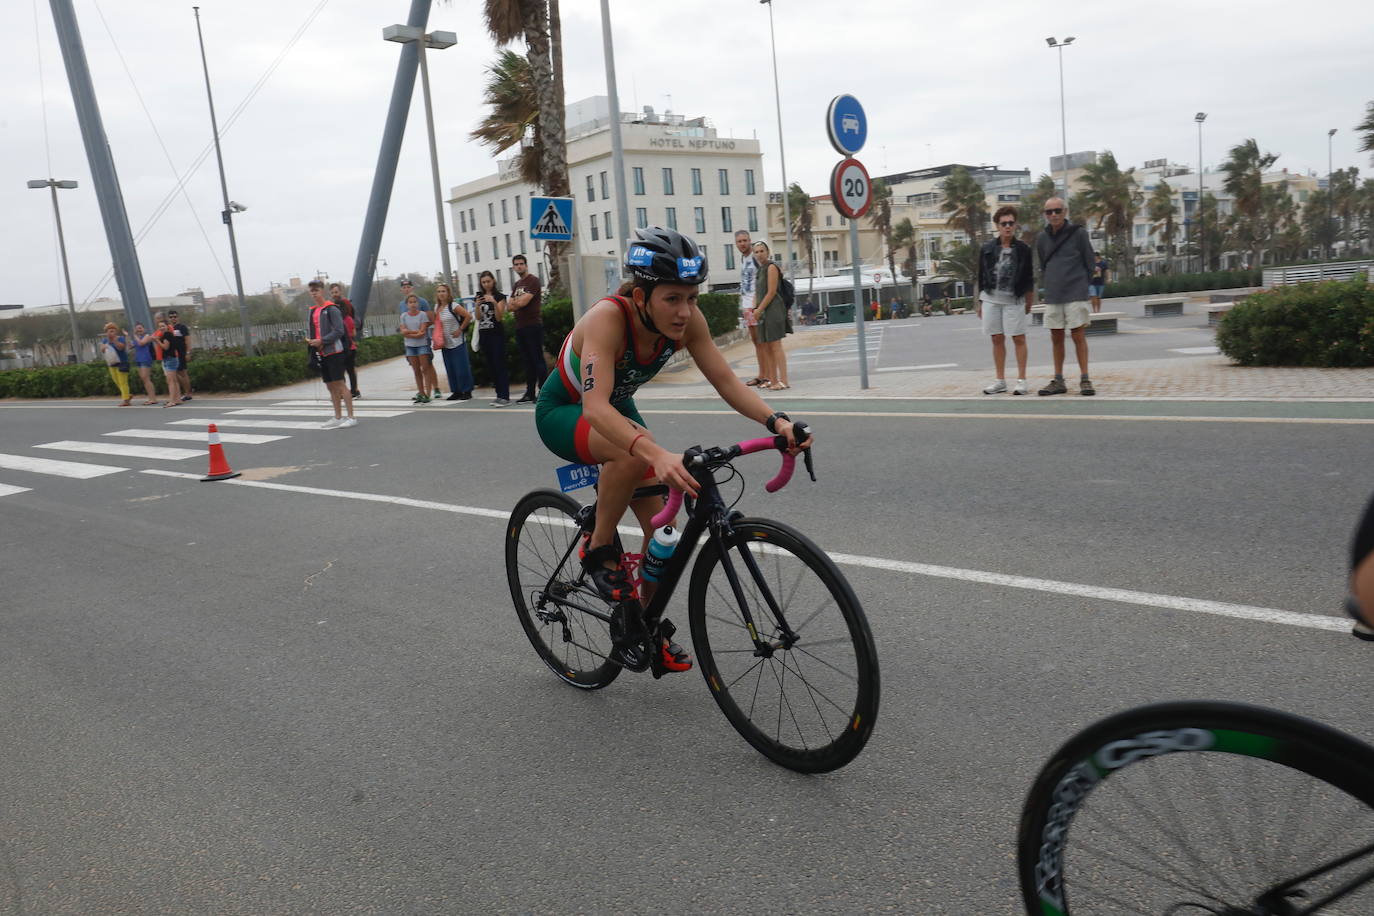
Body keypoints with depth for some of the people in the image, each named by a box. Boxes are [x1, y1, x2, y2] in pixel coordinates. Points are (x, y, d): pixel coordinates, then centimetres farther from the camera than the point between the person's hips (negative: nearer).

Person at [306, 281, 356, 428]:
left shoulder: (331, 309, -8)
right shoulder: (313, 311, 16)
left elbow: (339, 331, -15)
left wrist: (321, 341, -18)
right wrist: (312, 342, 1)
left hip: (334, 351, -8)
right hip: (322, 353, 8)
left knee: (340, 384, -9)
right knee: (330, 386, 10)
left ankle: (351, 417, -6)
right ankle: (338, 418, 17)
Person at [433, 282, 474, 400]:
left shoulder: (453, 306, -11)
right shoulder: (436, 307, 10)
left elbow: (468, 316, -15)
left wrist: (460, 329, -12)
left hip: (457, 343, -7)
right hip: (445, 344, 7)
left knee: (461, 368, -4)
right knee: (450, 369, 9)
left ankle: (467, 391, 4)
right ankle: (456, 391, 16)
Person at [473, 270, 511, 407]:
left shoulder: (499, 296, -4)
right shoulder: (479, 297, 10)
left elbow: (499, 317, -11)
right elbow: (478, 317, 4)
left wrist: (494, 303, -25)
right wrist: (477, 305, -14)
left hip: (497, 334, -6)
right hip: (484, 334, 6)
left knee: (499, 365, -11)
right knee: (490, 366, 6)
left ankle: (505, 397, -14)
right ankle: (499, 395, 12)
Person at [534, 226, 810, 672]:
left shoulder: (687, 320, -21)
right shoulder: (607, 319, -37)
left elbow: (726, 381, -20)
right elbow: (595, 406, -49)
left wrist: (776, 420, -39)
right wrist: (657, 454, -64)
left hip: (618, 409, 6)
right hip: (564, 413, -6)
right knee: (635, 450, -39)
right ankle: (599, 549, -15)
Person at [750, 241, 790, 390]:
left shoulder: (771, 267, -7)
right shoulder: (761, 270, 19)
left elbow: (771, 292, -14)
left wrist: (759, 309, -12)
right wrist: (755, 309, 3)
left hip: (773, 309, -9)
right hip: (763, 312, 9)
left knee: (775, 346, -13)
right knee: (766, 347, 10)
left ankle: (783, 381, -14)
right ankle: (772, 380, 17)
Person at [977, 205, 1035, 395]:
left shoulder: (1023, 249, 0)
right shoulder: (987, 248, 5)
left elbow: (1029, 278, 4)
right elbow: (981, 276, 9)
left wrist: (1029, 301, 4)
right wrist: (979, 301, 7)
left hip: (1014, 299, -2)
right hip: (991, 298, 2)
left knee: (1019, 338, 0)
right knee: (997, 339, 7)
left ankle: (1021, 380, 5)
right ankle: (1000, 381, 14)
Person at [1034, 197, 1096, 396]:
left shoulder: (1079, 233, -2)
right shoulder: (1042, 238, 8)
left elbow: (1089, 263, 4)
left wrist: (1079, 284, 5)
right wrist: (1048, 286, 11)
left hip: (1075, 294, -4)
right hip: (1052, 296, 4)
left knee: (1078, 335, -5)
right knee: (1056, 337, 6)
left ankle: (1084, 379, -2)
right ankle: (1058, 381, 11)